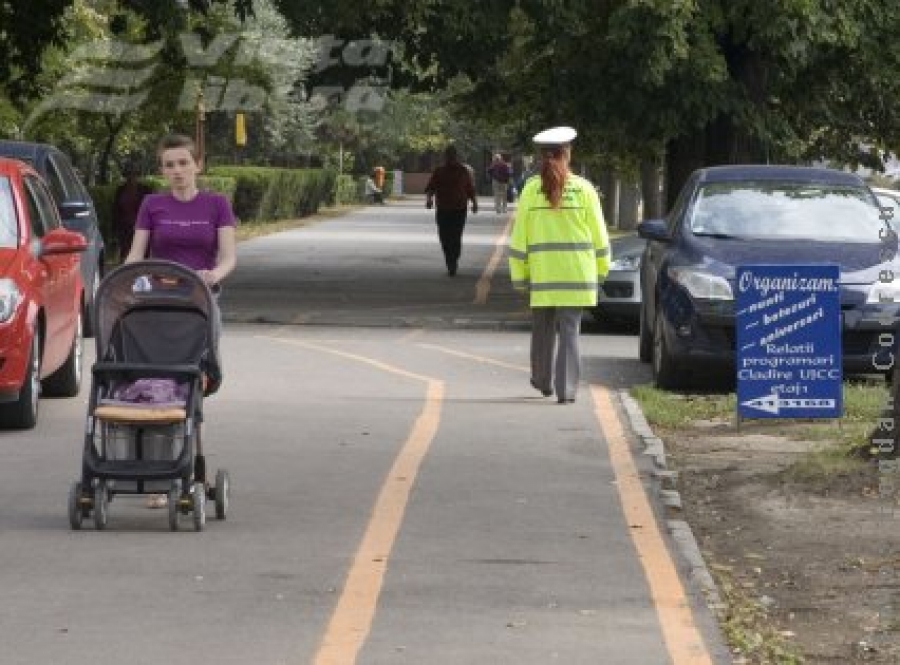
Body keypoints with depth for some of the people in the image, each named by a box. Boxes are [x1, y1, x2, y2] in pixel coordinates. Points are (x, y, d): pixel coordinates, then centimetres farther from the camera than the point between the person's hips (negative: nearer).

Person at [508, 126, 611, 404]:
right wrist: (601, 269, 13)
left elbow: (519, 236, -1)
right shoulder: (583, 189, -2)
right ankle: (566, 389, -7)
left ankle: (543, 381, 33)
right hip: (576, 275, -1)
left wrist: (519, 275, 6)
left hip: (541, 273, 1)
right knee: (569, 330, 0)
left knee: (542, 329, 17)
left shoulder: (531, 189, -2)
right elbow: (598, 233, 2)